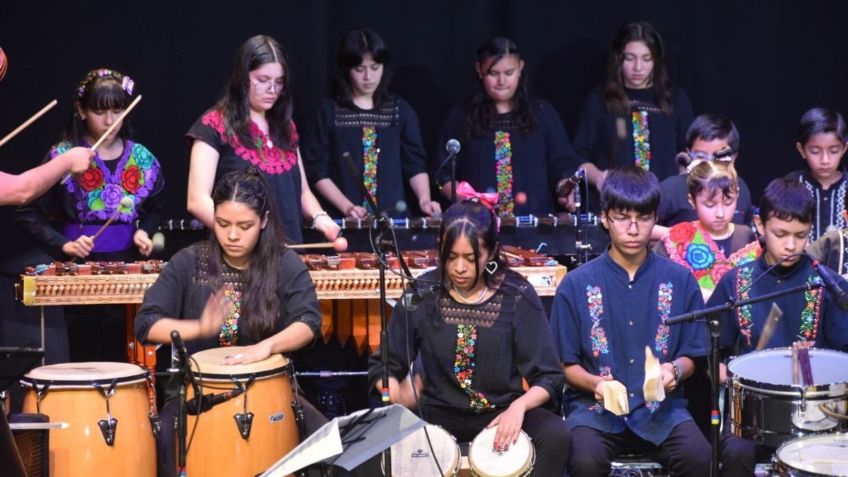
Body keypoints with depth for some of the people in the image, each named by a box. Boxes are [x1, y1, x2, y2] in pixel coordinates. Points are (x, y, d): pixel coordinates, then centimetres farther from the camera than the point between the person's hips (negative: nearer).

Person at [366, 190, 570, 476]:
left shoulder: (517, 297, -7)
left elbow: (548, 376, -6)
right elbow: (383, 365, 3)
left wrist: (519, 406, -27)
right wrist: (398, 393, -20)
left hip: (504, 411, 0)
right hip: (439, 412, 1)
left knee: (556, 436, -31)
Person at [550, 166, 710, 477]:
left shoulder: (680, 280, 3)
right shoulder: (576, 284, -1)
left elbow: (690, 356, 9)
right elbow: (566, 364, 4)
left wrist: (675, 370, -14)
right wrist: (594, 383, -17)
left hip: (661, 406, 1)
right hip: (594, 406, -1)